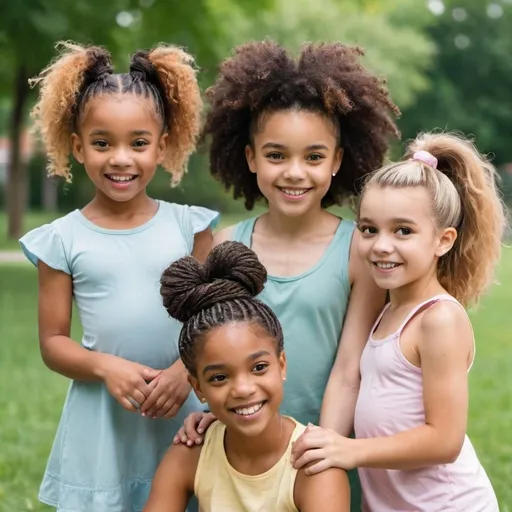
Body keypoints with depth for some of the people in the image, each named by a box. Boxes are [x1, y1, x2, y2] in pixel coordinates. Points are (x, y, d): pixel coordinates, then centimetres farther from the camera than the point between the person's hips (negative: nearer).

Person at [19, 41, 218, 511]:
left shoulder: (188, 225, 0)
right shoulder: (62, 239, -2)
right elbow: (52, 341, 1)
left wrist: (187, 368, -15)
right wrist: (105, 367, -16)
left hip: (183, 418, 1)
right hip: (102, 423, 0)